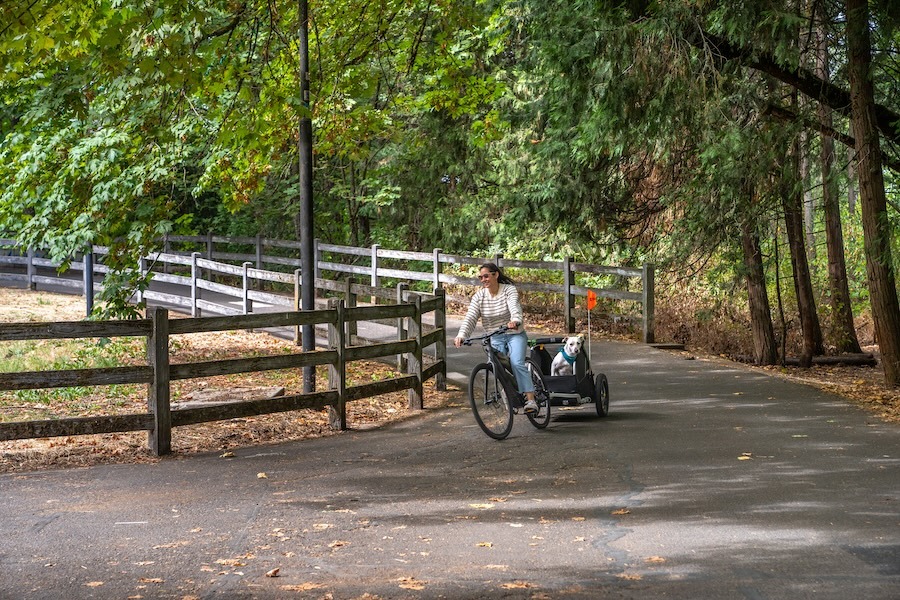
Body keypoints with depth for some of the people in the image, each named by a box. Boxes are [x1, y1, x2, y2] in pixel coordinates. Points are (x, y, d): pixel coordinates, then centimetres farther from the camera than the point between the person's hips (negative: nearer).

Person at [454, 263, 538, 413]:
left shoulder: (509, 290, -12)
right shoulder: (479, 296, -3)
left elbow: (514, 307, -31)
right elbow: (470, 318, -14)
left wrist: (515, 320, -54)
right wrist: (461, 335, -32)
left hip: (515, 334, -4)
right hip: (495, 338, 4)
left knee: (517, 364, -23)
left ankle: (530, 400, -26)